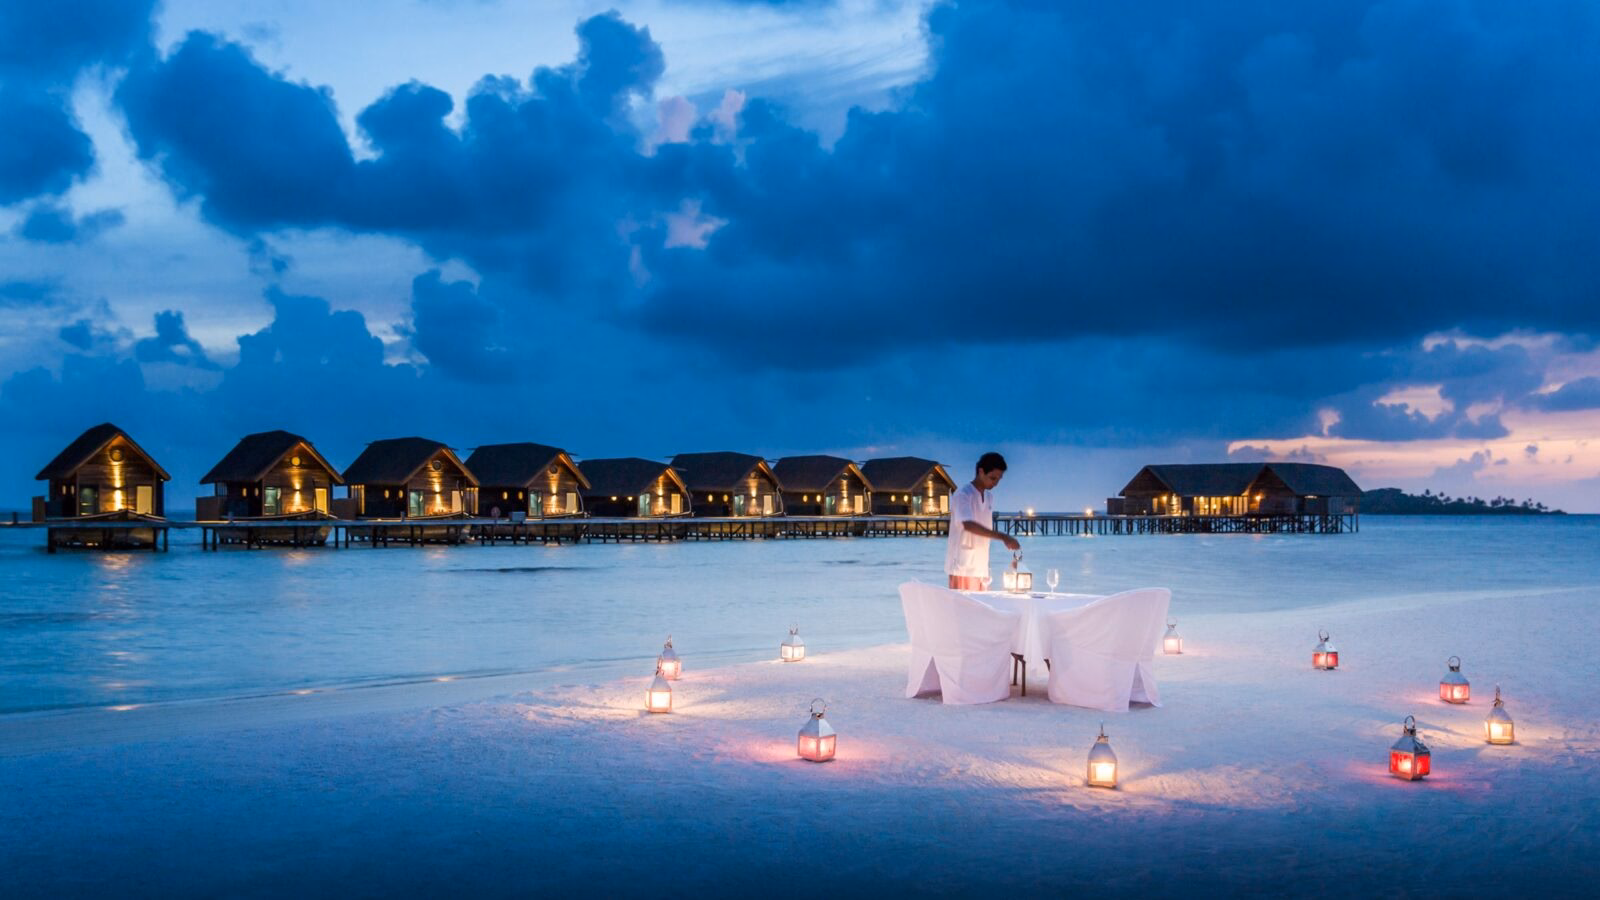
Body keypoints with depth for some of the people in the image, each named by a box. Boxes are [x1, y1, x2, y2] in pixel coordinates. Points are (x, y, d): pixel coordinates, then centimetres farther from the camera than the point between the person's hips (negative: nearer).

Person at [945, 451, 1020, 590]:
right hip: (963, 567, -8)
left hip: (980, 567, 8)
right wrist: (1003, 537, -33)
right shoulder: (963, 495, -12)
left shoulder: (989, 496, 14)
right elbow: (969, 525, -27)